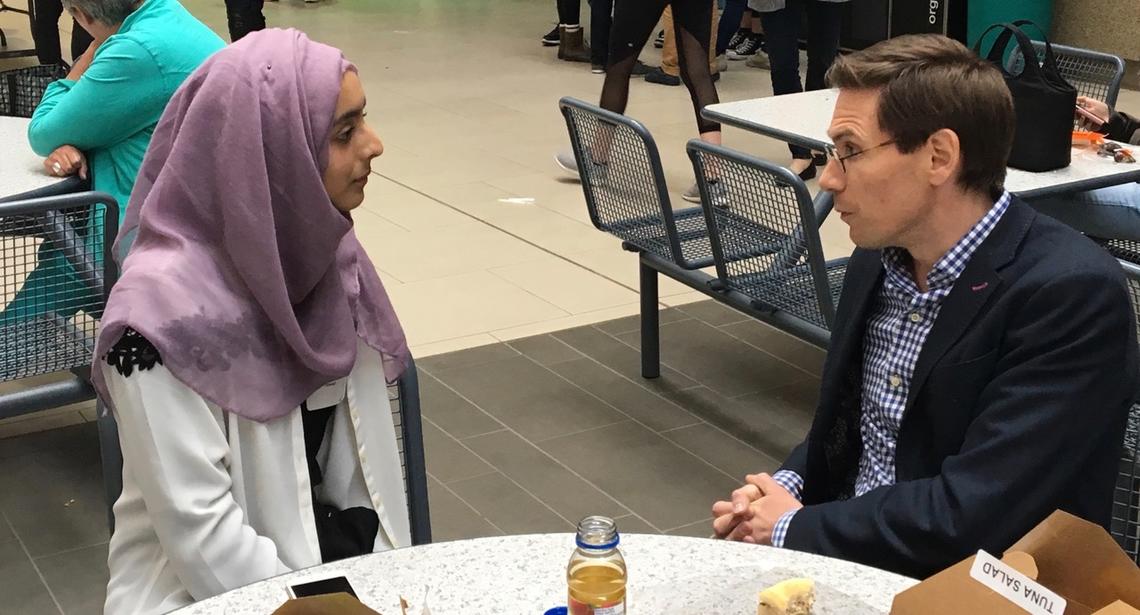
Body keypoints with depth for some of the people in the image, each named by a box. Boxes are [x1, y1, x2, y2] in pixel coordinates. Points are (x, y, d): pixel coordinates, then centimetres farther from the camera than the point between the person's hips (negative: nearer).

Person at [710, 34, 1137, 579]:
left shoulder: (1072, 294, -21)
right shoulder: (879, 259, 2)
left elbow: (972, 515, -25)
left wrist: (792, 529, -14)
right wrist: (784, 491, -4)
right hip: (846, 558, 6)